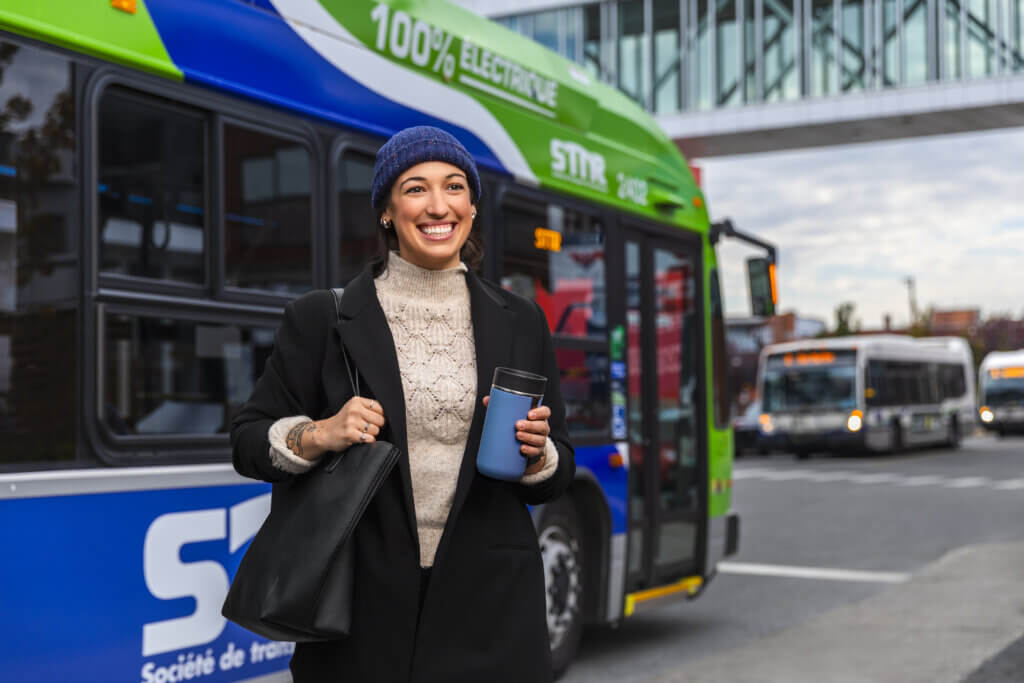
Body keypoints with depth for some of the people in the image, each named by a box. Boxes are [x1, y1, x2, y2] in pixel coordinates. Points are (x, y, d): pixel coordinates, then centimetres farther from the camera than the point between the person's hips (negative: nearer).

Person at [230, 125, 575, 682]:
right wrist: (318, 436, -17)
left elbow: (556, 477, 11)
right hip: (364, 613, -2)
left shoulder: (520, 323, 7)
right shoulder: (322, 318, -1)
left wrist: (534, 453, -11)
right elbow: (248, 441, 2)